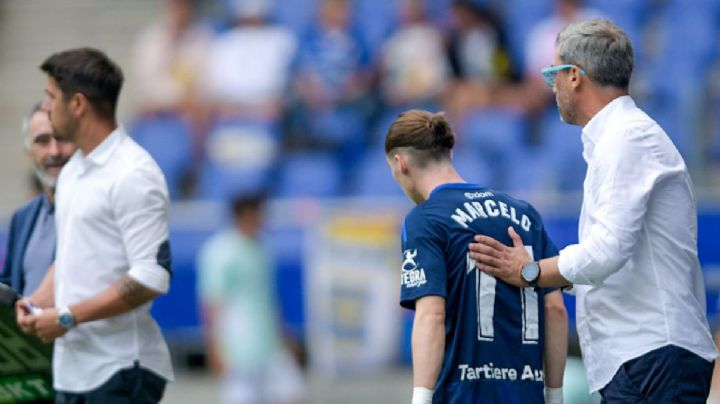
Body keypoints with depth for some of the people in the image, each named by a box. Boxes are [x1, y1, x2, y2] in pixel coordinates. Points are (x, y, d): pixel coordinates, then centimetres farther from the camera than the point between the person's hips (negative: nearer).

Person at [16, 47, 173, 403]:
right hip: (72, 367, 9)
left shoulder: (133, 174, -14)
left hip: (120, 372, -9)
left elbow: (151, 278, -20)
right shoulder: (72, 172, 14)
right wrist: (41, 300, 4)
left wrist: (68, 317, -17)